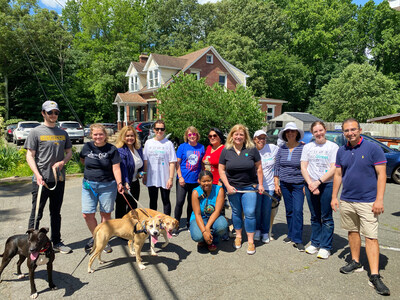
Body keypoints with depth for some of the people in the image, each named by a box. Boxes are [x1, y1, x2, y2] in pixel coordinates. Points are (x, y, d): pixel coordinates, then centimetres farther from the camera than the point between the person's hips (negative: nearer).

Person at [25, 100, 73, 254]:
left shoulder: (63, 133, 11)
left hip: (59, 179, 5)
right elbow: (30, 156, -6)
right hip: (41, 180, -4)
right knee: (36, 214, 3)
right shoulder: (36, 132, -3)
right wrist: (38, 175, -18)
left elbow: (69, 152, 16)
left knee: (56, 213, 15)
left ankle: (57, 242, 26)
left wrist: (62, 162, -6)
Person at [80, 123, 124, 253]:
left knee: (106, 213, 5)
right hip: (89, 184, 3)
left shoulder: (112, 149, -4)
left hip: (107, 185, -2)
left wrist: (119, 183, -21)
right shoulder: (87, 147, 4)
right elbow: (82, 160, 23)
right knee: (87, 214, 1)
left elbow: (116, 168, -8)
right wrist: (91, 169, 10)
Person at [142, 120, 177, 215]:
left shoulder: (168, 143, -4)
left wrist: (171, 178, -12)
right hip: (151, 178, 3)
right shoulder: (148, 143, 5)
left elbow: (172, 163, -7)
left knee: (166, 201, 8)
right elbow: (145, 161, 8)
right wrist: (144, 175, 5)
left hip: (165, 178, -3)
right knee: (153, 201, 15)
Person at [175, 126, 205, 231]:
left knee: (192, 203, 11)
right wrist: (180, 177, -8)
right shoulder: (182, 147, 0)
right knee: (180, 202, -7)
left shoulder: (201, 147, 5)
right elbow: (177, 163, 0)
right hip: (183, 179, -2)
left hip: (195, 180, 2)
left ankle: (189, 223, 27)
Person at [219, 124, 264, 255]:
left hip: (249, 187, -1)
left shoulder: (252, 149, -3)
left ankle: (250, 241, 11)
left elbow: (258, 167, 3)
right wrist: (227, 186, -7)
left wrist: (260, 184, 1)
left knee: (250, 213, -4)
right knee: (236, 212, 13)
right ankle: (238, 236, 32)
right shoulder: (226, 151, -2)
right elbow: (221, 169, 1)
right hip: (232, 187, 1)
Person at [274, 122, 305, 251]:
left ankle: (297, 240, 1)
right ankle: (291, 234, 26)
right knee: (289, 210, 12)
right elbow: (277, 167, 9)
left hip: (298, 185, -3)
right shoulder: (281, 149, 6)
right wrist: (276, 184, 5)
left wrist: (306, 185, -6)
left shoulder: (303, 148, -5)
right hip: (284, 184, 4)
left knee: (298, 211, -7)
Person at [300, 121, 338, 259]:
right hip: (310, 185, 3)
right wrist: (310, 183, -8)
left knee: (326, 218, 0)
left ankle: (325, 247, 10)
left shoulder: (333, 147, 0)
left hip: (327, 185, -3)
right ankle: (315, 243, 23)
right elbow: (303, 167, 5)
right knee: (315, 217, 12)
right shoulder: (307, 147, 10)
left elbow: (334, 169, -7)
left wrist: (318, 182, -15)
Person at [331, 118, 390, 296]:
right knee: (352, 231, 15)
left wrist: (379, 199, -15)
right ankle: (355, 262, 31)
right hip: (346, 200, 5)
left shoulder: (373, 149, -8)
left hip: (367, 201, -5)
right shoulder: (342, 151, 7)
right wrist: (334, 197, 8)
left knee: (371, 237, -5)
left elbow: (381, 174, -9)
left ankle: (374, 276, 1)